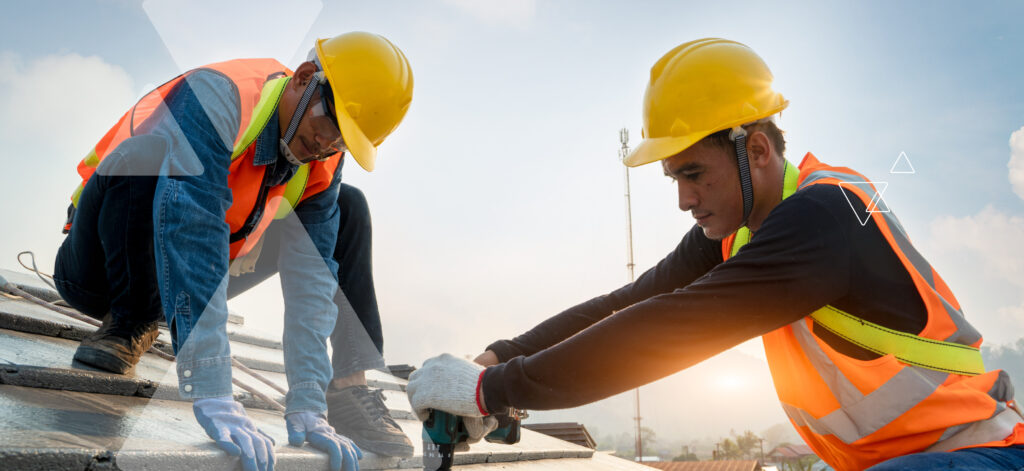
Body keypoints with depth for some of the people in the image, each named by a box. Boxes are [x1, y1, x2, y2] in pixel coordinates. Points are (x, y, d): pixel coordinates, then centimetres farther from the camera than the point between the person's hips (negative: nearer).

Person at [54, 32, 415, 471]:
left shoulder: (322, 164, -11)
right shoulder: (219, 96, -32)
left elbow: (311, 279, -18)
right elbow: (192, 237, -44)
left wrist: (307, 406, -29)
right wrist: (212, 396, -51)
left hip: (200, 273, 6)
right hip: (105, 267, -5)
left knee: (347, 209, -4)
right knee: (140, 166, -37)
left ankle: (348, 389, -5)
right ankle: (131, 323, -13)